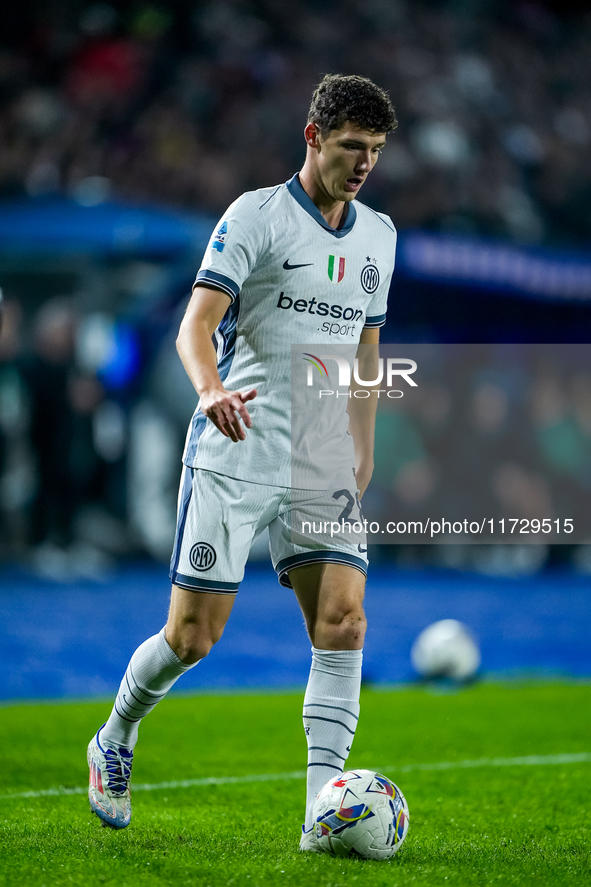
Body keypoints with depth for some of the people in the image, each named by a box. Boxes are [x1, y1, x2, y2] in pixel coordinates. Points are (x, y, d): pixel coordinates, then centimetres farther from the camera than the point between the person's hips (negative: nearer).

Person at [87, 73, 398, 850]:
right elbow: (194, 327, -16)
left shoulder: (378, 235, 13)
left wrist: (362, 453, 20)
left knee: (343, 623, -12)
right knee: (193, 636, -2)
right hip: (233, 456, -5)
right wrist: (211, 390, -37)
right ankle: (115, 742, 27)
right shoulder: (257, 215, -6)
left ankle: (323, 810, -12)